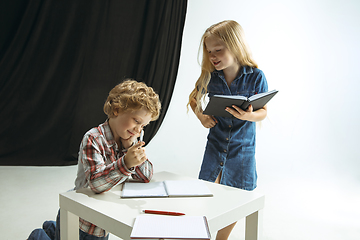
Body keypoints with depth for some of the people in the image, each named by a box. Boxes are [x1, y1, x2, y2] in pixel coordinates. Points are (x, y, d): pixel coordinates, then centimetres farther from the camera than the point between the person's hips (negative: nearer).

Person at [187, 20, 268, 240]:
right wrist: (201, 117, -7)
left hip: (242, 147, -1)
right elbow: (194, 99, 11)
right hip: (215, 144, 2)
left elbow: (263, 112, -7)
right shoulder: (210, 77, -6)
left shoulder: (256, 77, -13)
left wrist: (248, 116, -29)